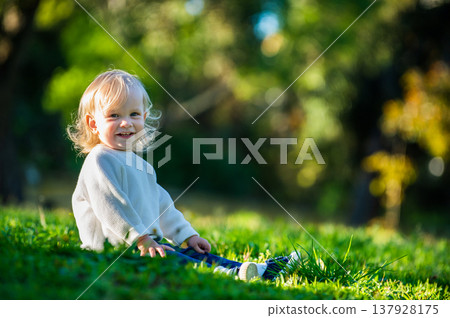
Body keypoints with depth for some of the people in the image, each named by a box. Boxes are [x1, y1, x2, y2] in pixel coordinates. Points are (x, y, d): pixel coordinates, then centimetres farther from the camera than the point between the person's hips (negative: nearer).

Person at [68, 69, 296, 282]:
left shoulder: (140, 164, 22)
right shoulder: (100, 161, -9)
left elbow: (160, 204, 27)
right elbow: (110, 207, -19)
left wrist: (187, 236, 22)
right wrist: (142, 240, -23)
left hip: (148, 244, 10)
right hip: (114, 251, -9)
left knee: (194, 254, -3)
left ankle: (260, 271, -9)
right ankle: (222, 275, -51)